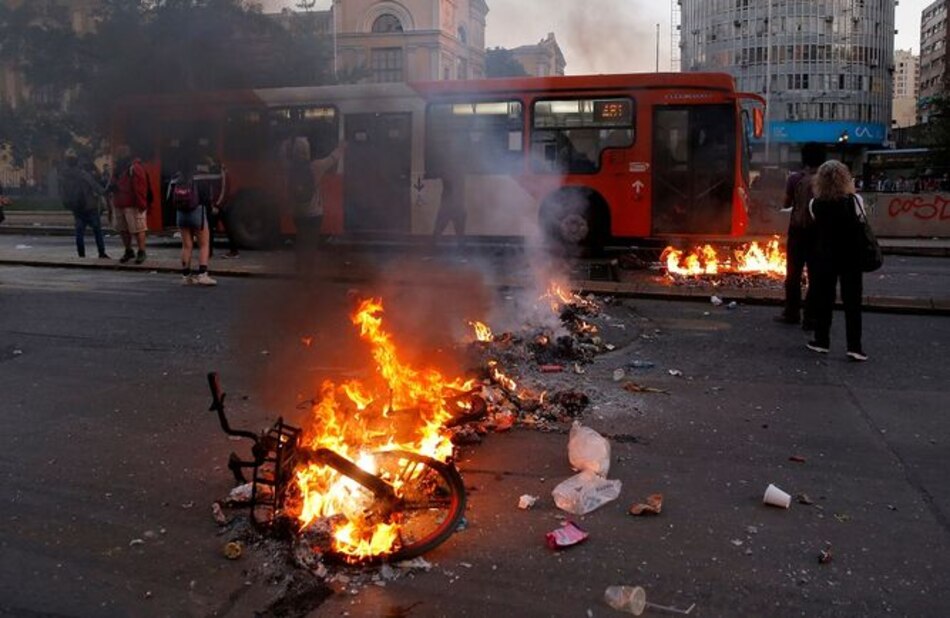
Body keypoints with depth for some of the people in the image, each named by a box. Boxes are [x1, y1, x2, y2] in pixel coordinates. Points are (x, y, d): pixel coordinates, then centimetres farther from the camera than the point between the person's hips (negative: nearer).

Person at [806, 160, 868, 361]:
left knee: (823, 299, 12)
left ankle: (821, 341, 19)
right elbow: (860, 221, 4)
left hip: (824, 257, 1)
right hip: (850, 258, -1)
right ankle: (854, 346, 3)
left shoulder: (815, 204, -10)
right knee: (852, 301, 4)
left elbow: (817, 224, 3)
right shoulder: (855, 201, -12)